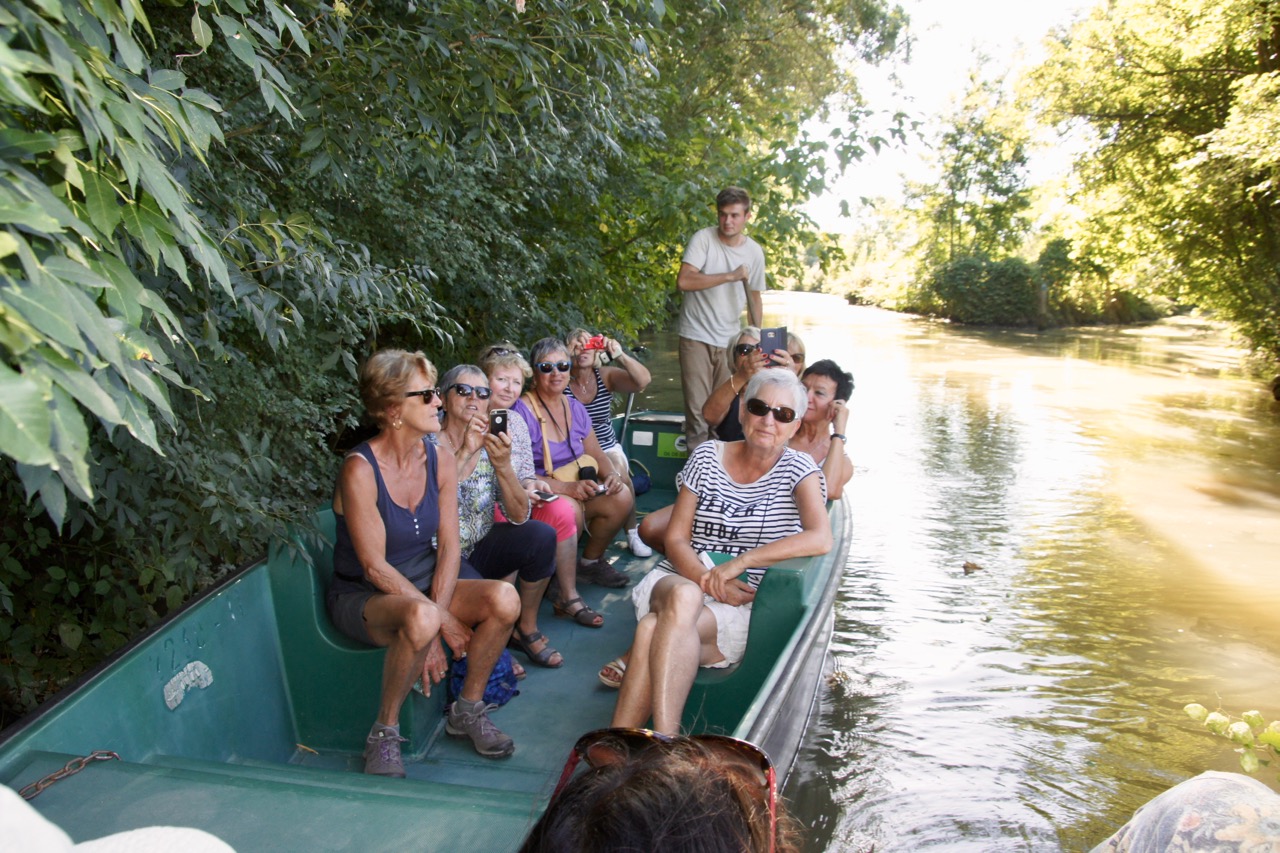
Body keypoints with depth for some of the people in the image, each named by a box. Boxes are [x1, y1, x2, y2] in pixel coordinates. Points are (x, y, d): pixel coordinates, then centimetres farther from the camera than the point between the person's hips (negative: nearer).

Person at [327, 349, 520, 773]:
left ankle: (468, 710, 3)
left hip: (423, 586, 6)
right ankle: (384, 733, -13)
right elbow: (375, 567, -20)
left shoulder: (440, 461, -2)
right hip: (361, 596, -6)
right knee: (421, 618, -39)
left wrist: (438, 611, -18)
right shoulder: (360, 469, -20)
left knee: (504, 599, -21)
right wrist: (441, 620, -22)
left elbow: (448, 547, -4)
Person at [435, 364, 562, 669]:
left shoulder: (490, 447, -1)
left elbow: (520, 516, -9)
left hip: (479, 550, 5)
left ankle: (526, 629, 2)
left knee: (541, 535, -18)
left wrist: (503, 466, -26)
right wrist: (464, 454, -32)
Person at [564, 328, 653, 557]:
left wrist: (620, 356, -29)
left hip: (607, 448, 2)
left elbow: (643, 381, -15)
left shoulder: (606, 375, -1)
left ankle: (633, 532, -7)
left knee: (619, 472, -29)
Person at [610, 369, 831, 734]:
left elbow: (821, 539, -18)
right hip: (678, 579, 2)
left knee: (654, 629, -33)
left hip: (742, 607, -2)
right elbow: (675, 540, 5)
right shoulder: (707, 457, 8)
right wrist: (707, 581, -16)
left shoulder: (799, 470, 1)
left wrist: (739, 563, -22)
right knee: (683, 597, -37)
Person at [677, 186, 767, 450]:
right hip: (697, 336, -4)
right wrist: (731, 276, -22)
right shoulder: (703, 239, -9)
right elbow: (684, 281, -23)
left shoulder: (755, 252, 5)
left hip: (730, 339, 4)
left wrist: (756, 338, 12)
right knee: (697, 408, -4)